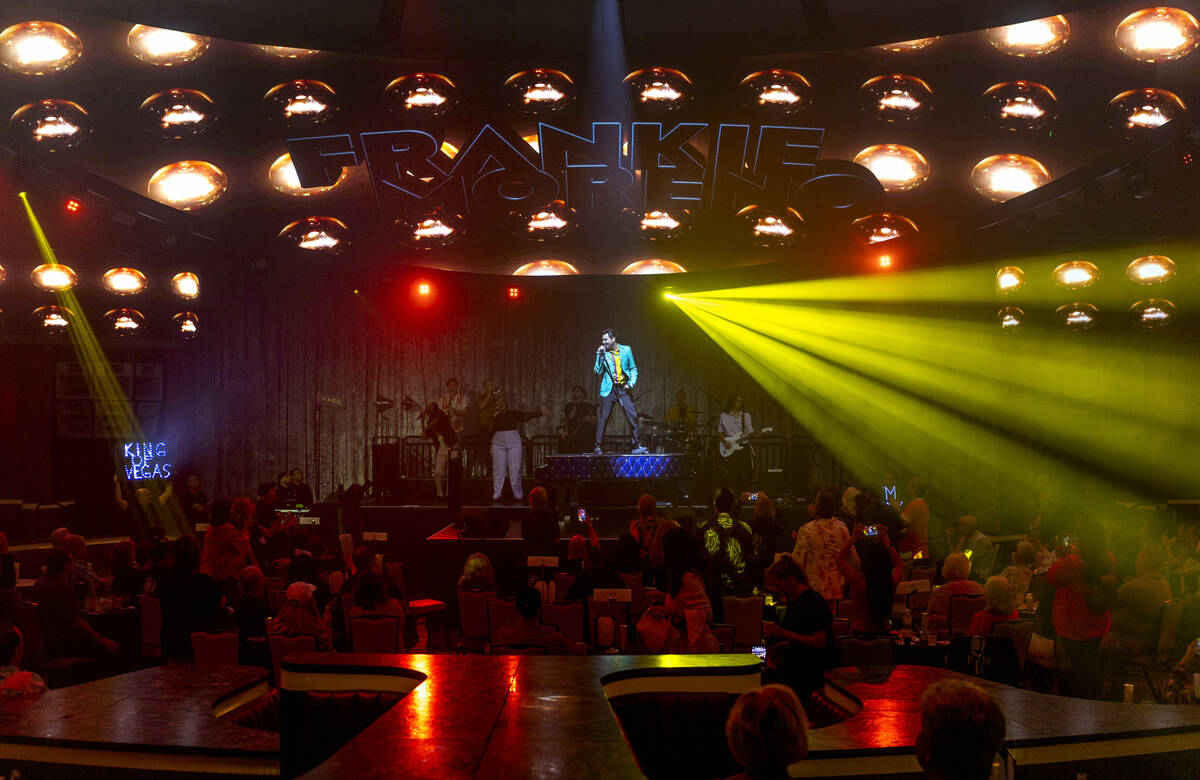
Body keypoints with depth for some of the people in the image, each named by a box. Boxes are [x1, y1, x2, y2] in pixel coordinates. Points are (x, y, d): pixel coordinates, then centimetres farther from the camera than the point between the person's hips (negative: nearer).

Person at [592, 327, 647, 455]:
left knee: (632, 415, -6)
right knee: (603, 417, -2)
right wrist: (599, 355, -11)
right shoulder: (603, 353, 4)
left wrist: (631, 383, -3)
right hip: (609, 389, -1)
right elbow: (598, 372, -2)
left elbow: (633, 369, 12)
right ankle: (597, 446, 6)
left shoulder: (626, 350, 6)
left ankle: (637, 445, 2)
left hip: (623, 389, 1)